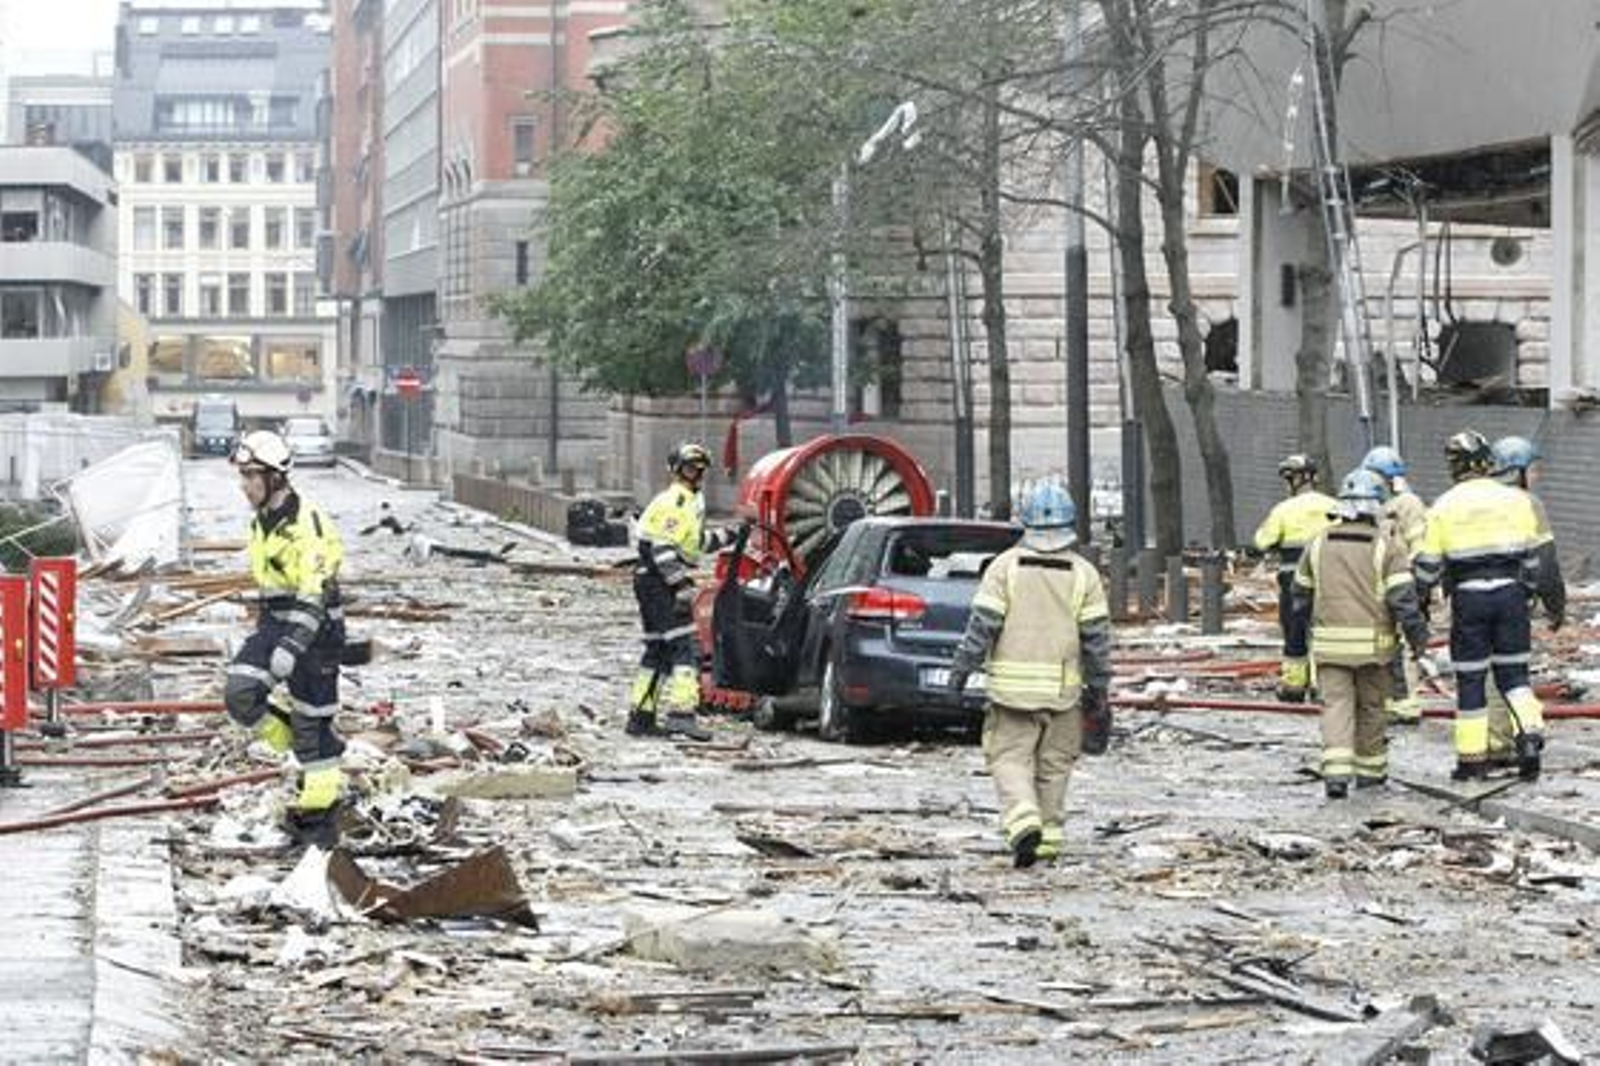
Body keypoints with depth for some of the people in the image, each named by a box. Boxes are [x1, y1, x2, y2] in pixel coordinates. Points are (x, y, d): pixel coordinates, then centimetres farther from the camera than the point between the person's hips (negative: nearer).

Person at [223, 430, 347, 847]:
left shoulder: (307, 524, -20)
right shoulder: (261, 522, 9)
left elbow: (315, 594, -27)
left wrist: (292, 647, -35)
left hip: (314, 627, -8)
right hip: (274, 622, 8)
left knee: (312, 721, -2)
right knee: (240, 695, -10)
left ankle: (320, 816, 9)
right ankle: (315, 749, 8)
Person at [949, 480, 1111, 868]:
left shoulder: (1006, 567, -4)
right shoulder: (1083, 574, 1)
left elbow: (983, 624, -8)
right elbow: (1096, 637, 1)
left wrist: (962, 669, 0)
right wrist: (1098, 690, 9)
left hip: (1012, 685, -2)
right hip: (1063, 689, 2)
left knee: (1010, 758, 3)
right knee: (1053, 765, 13)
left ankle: (1023, 821, -19)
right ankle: (1049, 836, 16)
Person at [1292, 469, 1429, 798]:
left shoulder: (1319, 543, 7)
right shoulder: (1387, 545, -6)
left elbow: (1302, 593, 15)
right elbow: (1402, 597, -11)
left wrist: (1310, 624, 29)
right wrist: (1417, 636, -3)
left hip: (1329, 643, 2)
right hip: (1373, 642, -2)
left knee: (1336, 704, -1)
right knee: (1370, 706, 13)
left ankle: (1336, 770, -18)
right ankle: (1369, 769, 24)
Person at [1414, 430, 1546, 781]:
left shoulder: (1444, 506, -1)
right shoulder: (1515, 500, 3)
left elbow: (1428, 562, 2)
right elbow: (1530, 554, 8)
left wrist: (1421, 599, 16)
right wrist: (1526, 589, 22)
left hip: (1469, 597, -2)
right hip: (1509, 592, 2)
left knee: (1470, 677, 5)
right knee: (1513, 671, 13)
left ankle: (1472, 757, 7)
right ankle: (1529, 732, -8)